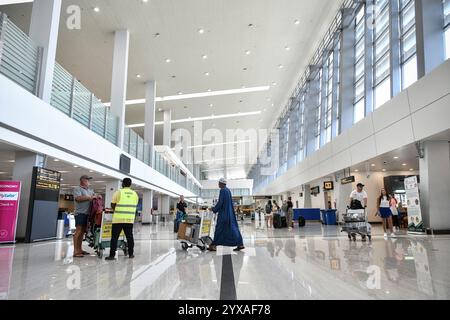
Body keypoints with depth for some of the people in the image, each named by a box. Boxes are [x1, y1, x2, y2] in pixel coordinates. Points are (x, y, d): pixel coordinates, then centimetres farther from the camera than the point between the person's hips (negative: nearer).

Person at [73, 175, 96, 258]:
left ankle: (80, 249, 16)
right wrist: (90, 198, -12)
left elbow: (95, 196, 25)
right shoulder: (77, 189, -1)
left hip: (87, 214, 8)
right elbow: (78, 198, -15)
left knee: (83, 232, 10)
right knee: (79, 231, -10)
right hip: (80, 213, -8)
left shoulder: (90, 191, 23)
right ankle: (75, 251, -10)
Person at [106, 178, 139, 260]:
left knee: (114, 237, 3)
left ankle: (112, 255, 2)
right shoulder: (135, 194, 7)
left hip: (118, 219, -3)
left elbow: (112, 205, 0)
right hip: (130, 219, 3)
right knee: (129, 237, 12)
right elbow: (135, 206, 9)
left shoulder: (118, 192, -3)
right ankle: (131, 254, 18)